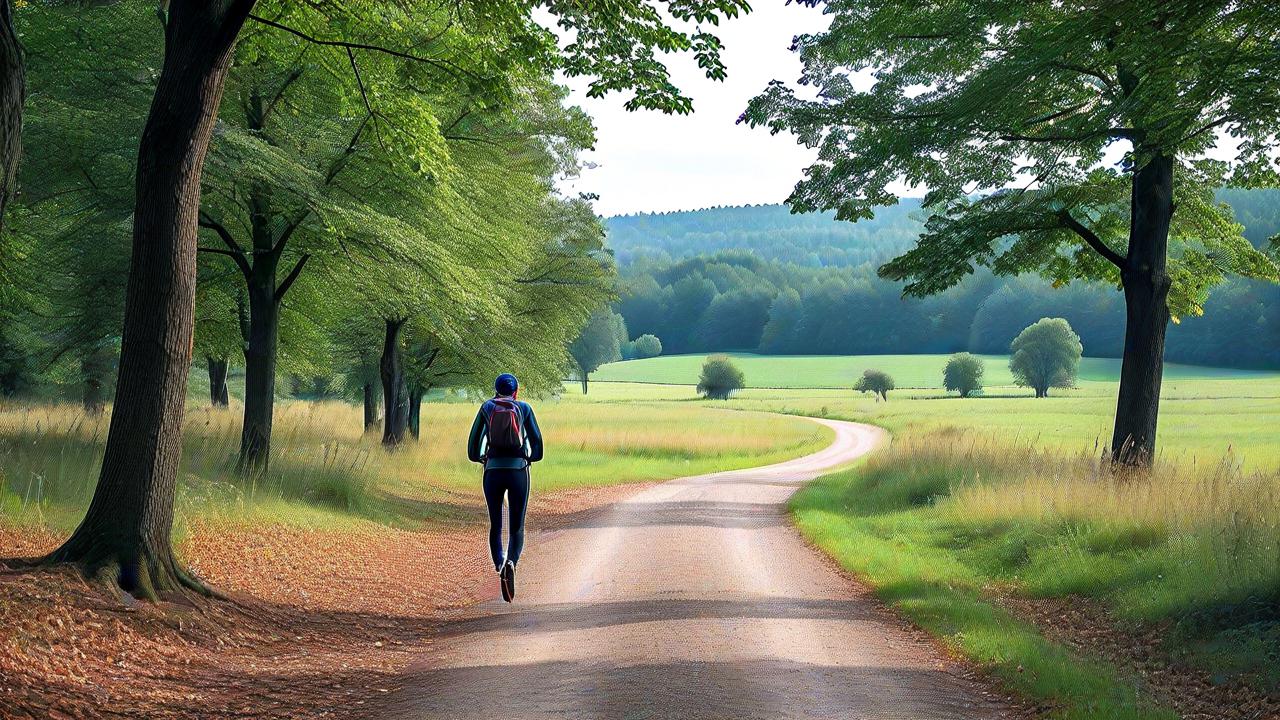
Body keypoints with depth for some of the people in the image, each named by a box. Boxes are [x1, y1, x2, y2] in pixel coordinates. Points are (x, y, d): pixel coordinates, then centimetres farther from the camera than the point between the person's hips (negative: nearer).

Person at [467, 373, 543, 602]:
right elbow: (537, 446, 1)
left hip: (493, 472, 1)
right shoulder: (524, 408, 5)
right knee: (517, 527, 6)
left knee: (495, 526, 13)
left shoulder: (487, 407, 7)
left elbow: (473, 448, 2)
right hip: (519, 471, -1)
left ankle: (499, 565, -7)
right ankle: (512, 561, -22)